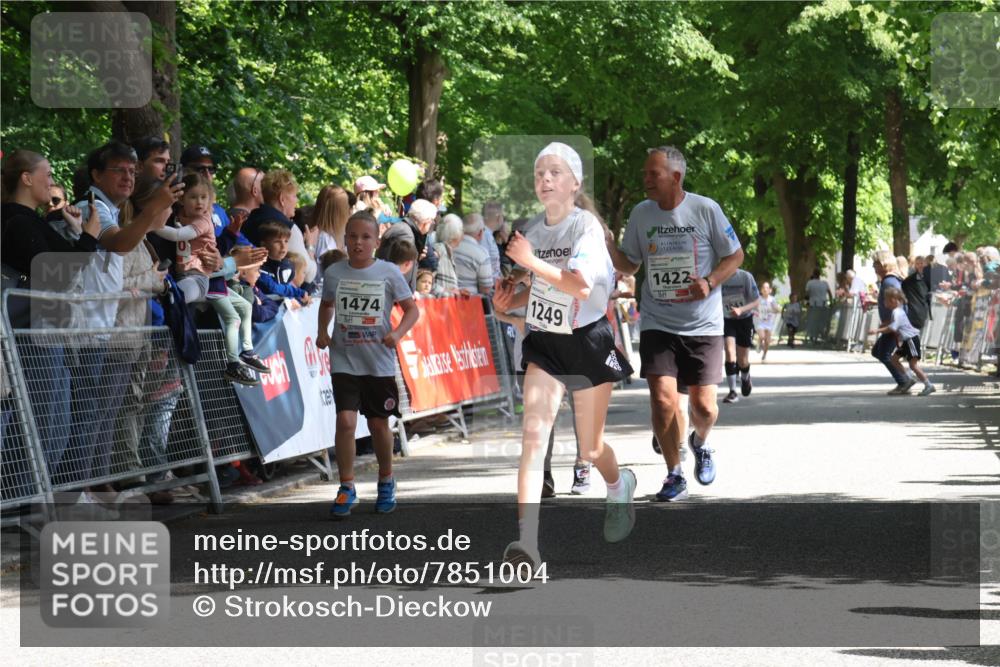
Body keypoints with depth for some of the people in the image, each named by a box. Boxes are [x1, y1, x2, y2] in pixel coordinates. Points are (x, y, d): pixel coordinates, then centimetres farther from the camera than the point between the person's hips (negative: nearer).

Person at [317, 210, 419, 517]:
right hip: (344, 360, 1)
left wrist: (397, 333, -16)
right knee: (345, 420, -13)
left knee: (378, 423, 9)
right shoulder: (334, 273, 0)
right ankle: (347, 488, -3)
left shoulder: (388, 273, -5)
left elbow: (412, 309, 0)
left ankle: (386, 480, 32)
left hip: (379, 362, 0)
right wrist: (322, 331, 3)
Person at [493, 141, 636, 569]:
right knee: (533, 434, -15)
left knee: (590, 449, 9)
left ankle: (620, 487, 47)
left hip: (588, 342, -4)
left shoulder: (587, 227, -14)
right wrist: (511, 300, -1)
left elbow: (581, 286, -29)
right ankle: (527, 543, -24)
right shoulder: (533, 228, 4)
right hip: (545, 342, 4)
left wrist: (530, 261, -26)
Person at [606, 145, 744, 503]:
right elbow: (630, 265, 11)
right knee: (663, 399, -12)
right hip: (658, 325, 2)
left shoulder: (705, 209, -7)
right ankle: (674, 476, 4)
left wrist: (709, 282, -16)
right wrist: (609, 247, -9)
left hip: (703, 326, -2)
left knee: (703, 406, -4)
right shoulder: (641, 214, 2)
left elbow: (735, 256, 1)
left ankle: (700, 442, 33)